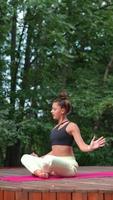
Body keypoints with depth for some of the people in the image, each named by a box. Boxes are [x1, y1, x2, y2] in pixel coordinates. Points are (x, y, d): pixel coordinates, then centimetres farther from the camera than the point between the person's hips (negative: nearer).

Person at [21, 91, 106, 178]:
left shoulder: (71, 126, -3)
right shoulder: (55, 128, 19)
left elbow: (82, 146, -14)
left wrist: (91, 147, -36)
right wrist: (40, 158, 31)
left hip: (69, 165, -8)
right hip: (56, 164, 8)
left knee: (49, 159, -39)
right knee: (25, 157, 1)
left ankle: (38, 171, -7)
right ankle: (39, 172, -25)